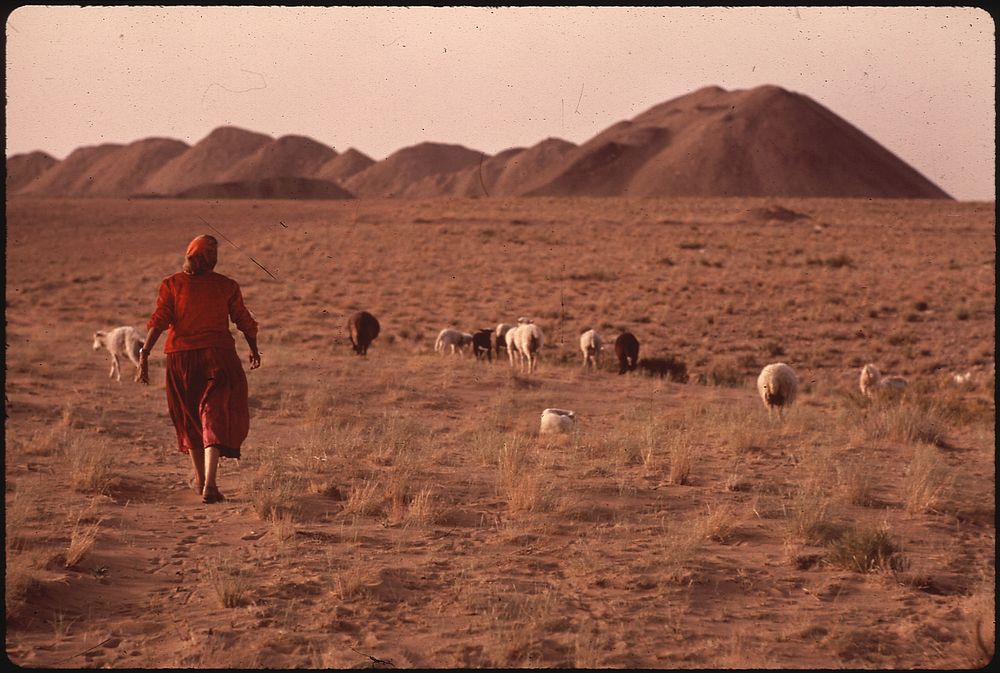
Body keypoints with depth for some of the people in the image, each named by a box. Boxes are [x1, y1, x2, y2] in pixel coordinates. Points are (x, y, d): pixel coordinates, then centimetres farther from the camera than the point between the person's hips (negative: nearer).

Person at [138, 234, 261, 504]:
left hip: (181, 358, 2)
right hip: (218, 357, -2)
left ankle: (200, 478, 34)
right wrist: (254, 350, 24)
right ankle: (209, 484, -20)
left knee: (189, 419, 19)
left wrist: (144, 353, -12)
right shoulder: (227, 286, 0)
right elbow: (245, 322, 8)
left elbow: (159, 321, -10)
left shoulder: (171, 284, -1)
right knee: (215, 418, -4)